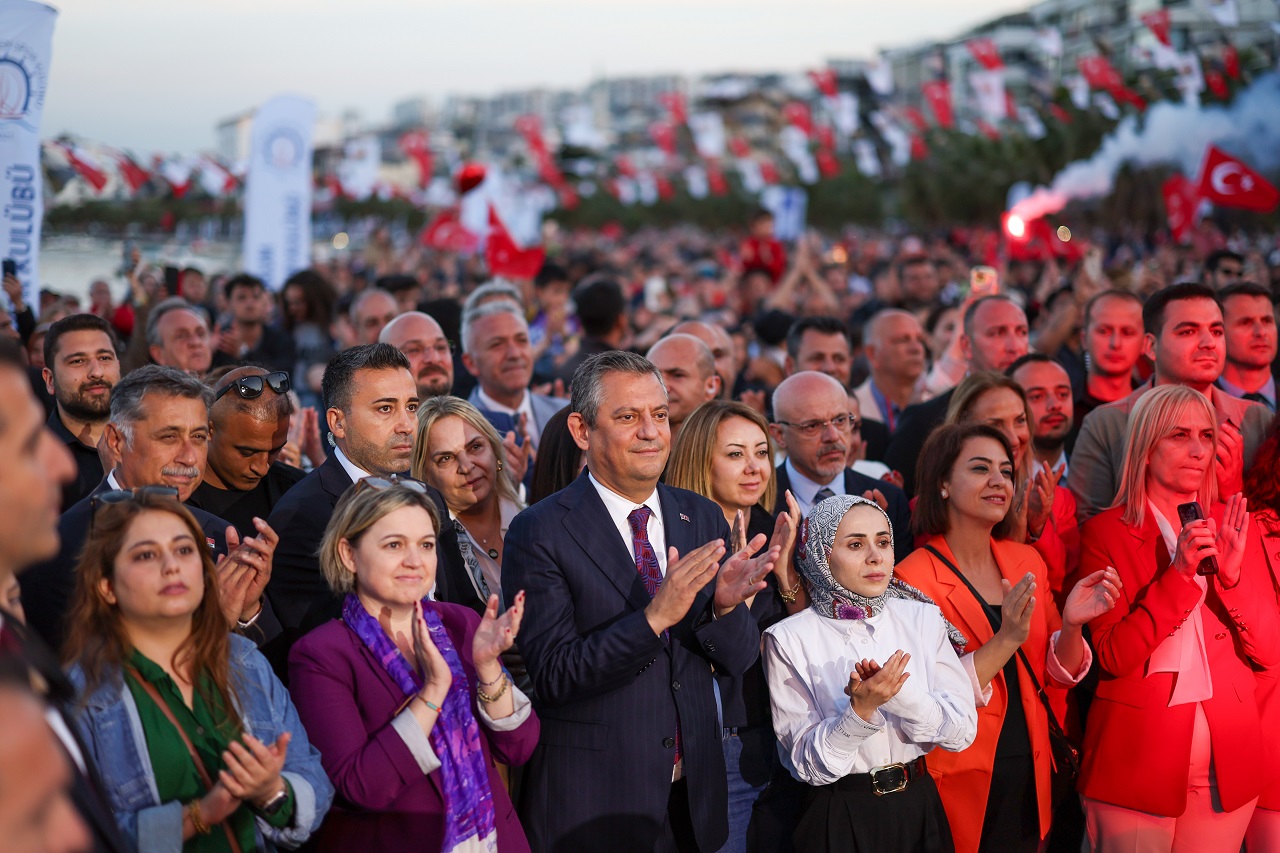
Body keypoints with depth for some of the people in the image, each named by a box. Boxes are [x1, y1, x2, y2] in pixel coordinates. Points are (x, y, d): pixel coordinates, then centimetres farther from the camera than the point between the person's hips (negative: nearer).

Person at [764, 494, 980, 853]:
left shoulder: (922, 618, -2)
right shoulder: (790, 639, -11)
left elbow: (964, 730, -8)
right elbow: (807, 762, -12)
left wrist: (898, 694, -24)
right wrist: (860, 710, -28)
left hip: (918, 806, 3)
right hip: (839, 820, -3)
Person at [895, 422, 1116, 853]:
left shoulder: (1026, 561, 3)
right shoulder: (914, 577, -14)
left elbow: (1057, 673, 6)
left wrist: (1072, 623, -13)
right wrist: (1006, 639, -28)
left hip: (1028, 779, 5)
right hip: (959, 784, -5)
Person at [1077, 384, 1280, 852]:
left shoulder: (1232, 527, 6)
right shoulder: (1106, 532, -6)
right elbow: (1112, 657, -13)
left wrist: (1233, 574, -15)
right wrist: (1178, 574, -21)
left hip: (1227, 766, 4)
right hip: (1137, 759, -3)